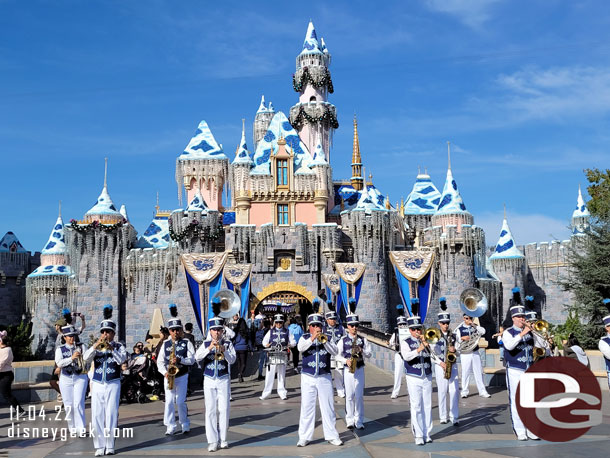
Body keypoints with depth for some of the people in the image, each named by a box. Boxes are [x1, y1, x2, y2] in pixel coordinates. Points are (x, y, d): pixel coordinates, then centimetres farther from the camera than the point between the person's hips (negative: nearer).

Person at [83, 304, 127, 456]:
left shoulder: (119, 347, 3)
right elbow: (86, 358, -8)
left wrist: (111, 347, -21)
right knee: (97, 416, 2)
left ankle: (110, 446, 6)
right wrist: (96, 345, -21)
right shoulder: (96, 347, 9)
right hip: (97, 385, 2)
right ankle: (100, 446, 9)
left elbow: (121, 360, -14)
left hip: (113, 385, -2)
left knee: (111, 415, -3)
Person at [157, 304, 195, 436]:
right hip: (168, 376, 2)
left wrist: (179, 359, -22)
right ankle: (170, 427, 6)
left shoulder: (186, 343, 1)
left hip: (182, 376, -2)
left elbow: (191, 359, -6)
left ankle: (185, 425, 12)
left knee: (180, 401, -4)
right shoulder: (165, 344, 7)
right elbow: (160, 361, 4)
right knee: (169, 401, -1)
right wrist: (165, 372, -12)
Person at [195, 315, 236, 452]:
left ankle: (223, 439, 13)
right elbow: (197, 357, -11)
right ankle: (212, 441, 3)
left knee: (223, 410, 2)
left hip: (224, 380, 0)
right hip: (209, 380, 0)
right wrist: (209, 349, -24)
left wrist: (224, 350, -24)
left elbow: (232, 360, -8)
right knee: (210, 411, 0)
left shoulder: (227, 344, 3)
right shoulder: (206, 344, 5)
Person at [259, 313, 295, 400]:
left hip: (282, 356, 1)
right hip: (272, 356, -1)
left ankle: (282, 393, 16)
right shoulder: (271, 332, 10)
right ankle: (265, 394, 0)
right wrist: (267, 345, -11)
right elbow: (264, 341, 10)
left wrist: (289, 345, -11)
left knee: (282, 375, 8)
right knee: (269, 375, -4)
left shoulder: (287, 332, 10)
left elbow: (293, 342, 10)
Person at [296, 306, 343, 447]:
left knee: (328, 407, 4)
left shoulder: (327, 338, 9)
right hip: (308, 378, -1)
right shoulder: (304, 337, 6)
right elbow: (300, 348, -14)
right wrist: (312, 338, -26)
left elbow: (334, 351, -5)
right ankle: (304, 437, 8)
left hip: (324, 377, 1)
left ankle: (332, 435, 13)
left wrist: (324, 341, -18)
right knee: (307, 407, 1)